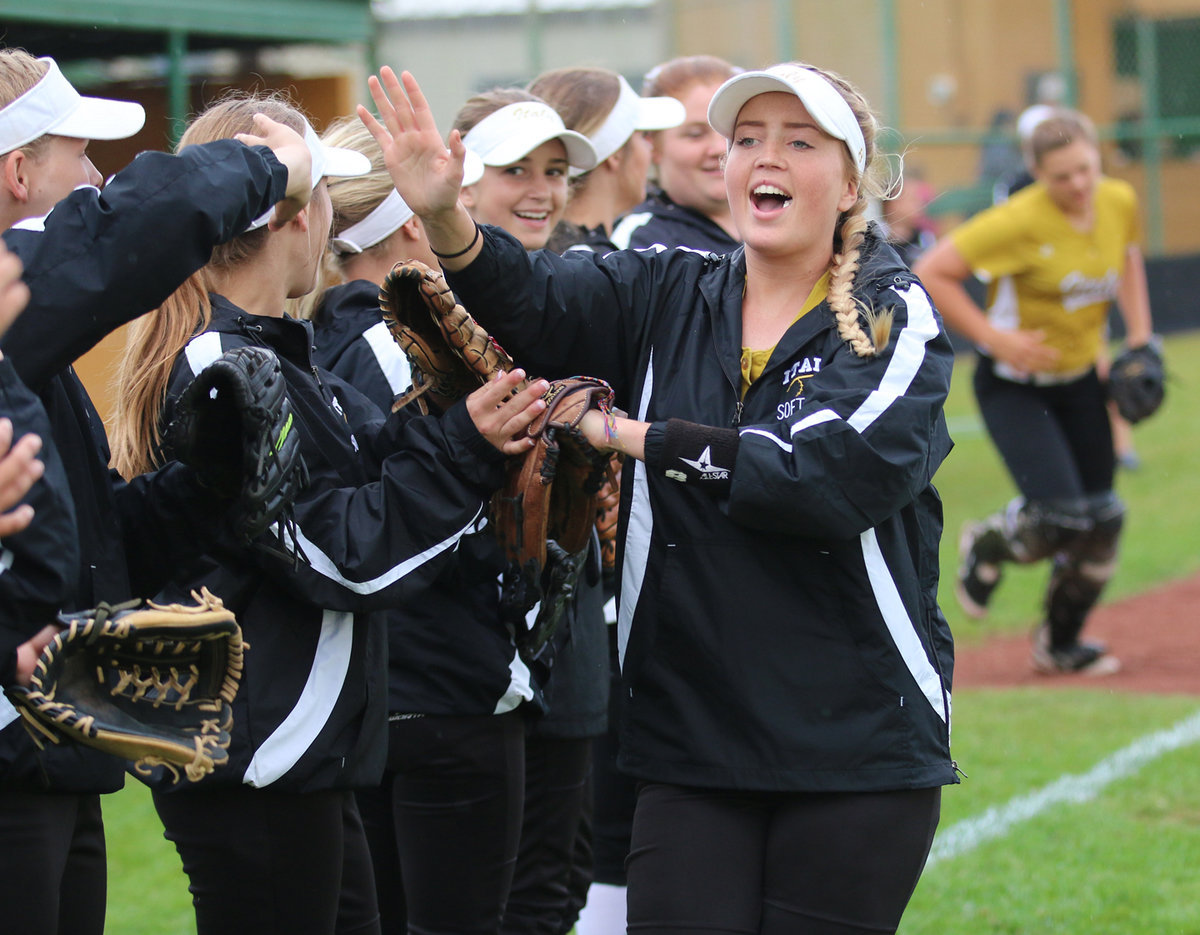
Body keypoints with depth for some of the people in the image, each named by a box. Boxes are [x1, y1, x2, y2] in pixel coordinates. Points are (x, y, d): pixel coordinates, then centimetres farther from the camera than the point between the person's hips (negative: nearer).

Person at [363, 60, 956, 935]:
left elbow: (835, 471, -19)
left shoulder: (895, 319, -3)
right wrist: (445, 217, -29)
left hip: (856, 741, -3)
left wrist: (634, 436, -13)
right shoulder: (669, 296, 8)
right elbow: (533, 300, -7)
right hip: (694, 739, 3)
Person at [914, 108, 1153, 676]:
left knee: (1103, 523, 7)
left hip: (1080, 379, 6)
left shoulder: (1120, 203, -5)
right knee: (1061, 517, -20)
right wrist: (996, 339, -24)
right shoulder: (1020, 222, -24)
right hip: (1014, 387, -6)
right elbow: (930, 273, -22)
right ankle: (988, 544, 16)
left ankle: (1061, 643, 29)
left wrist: (1139, 335, 8)